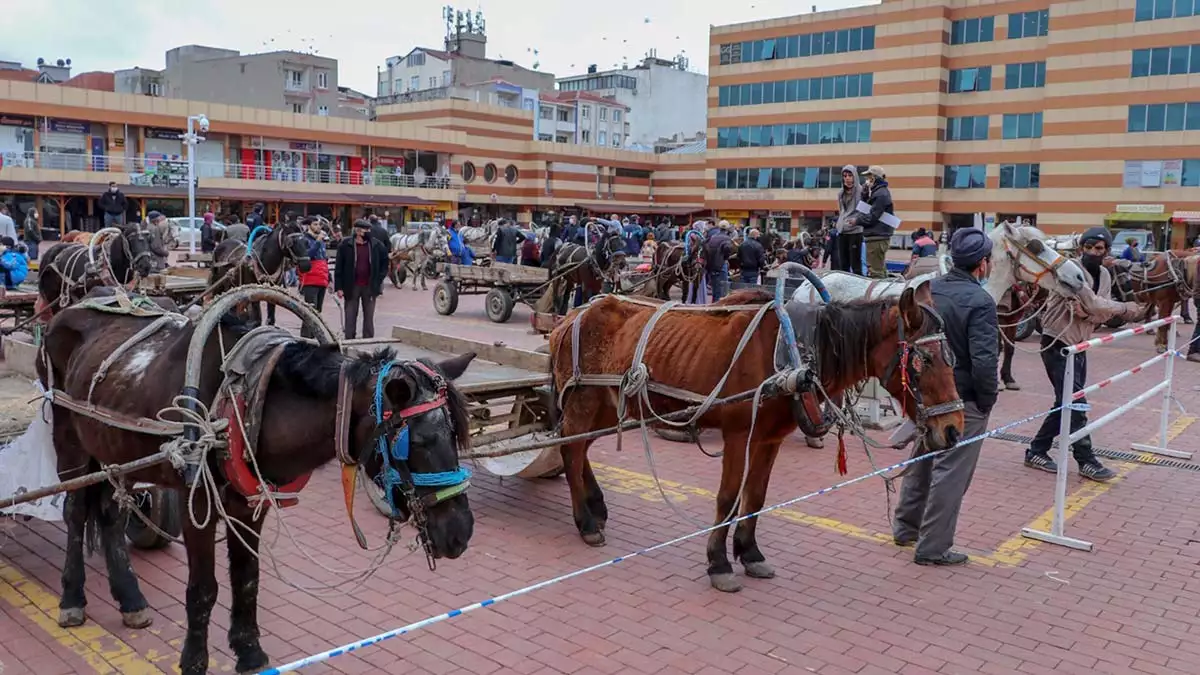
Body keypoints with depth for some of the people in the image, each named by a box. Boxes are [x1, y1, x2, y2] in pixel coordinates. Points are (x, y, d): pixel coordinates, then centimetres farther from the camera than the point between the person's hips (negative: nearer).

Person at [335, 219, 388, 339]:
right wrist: (339, 287, -7)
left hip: (370, 287, 2)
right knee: (350, 317, 3)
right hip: (351, 286, -2)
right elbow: (339, 267, -3)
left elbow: (384, 263, 12)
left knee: (369, 317, 8)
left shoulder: (376, 245, -1)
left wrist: (379, 279, 3)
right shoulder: (345, 245, -5)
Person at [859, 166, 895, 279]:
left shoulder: (881, 194, -15)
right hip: (879, 236, 11)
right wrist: (866, 191, 3)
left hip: (876, 238, -11)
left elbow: (872, 217, -19)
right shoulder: (878, 192, 16)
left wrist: (857, 220, -7)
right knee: (881, 269, 17)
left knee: (876, 271, -9)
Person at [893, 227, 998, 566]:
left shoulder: (928, 290, 1)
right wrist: (988, 399, -11)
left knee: (921, 461, 23)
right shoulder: (980, 302, -21)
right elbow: (984, 360, -26)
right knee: (950, 473, 4)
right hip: (962, 400, -7)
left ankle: (906, 527, 37)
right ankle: (933, 548, 12)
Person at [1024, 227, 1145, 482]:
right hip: (1057, 345, -9)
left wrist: (1087, 312, -23)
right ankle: (1086, 461, 2)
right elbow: (1094, 304, -24)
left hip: (1078, 345, 9)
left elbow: (1103, 313, -1)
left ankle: (1037, 451, 22)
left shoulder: (1104, 275, 8)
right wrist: (1126, 308, -10)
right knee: (1075, 403, -6)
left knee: (1066, 403, 13)